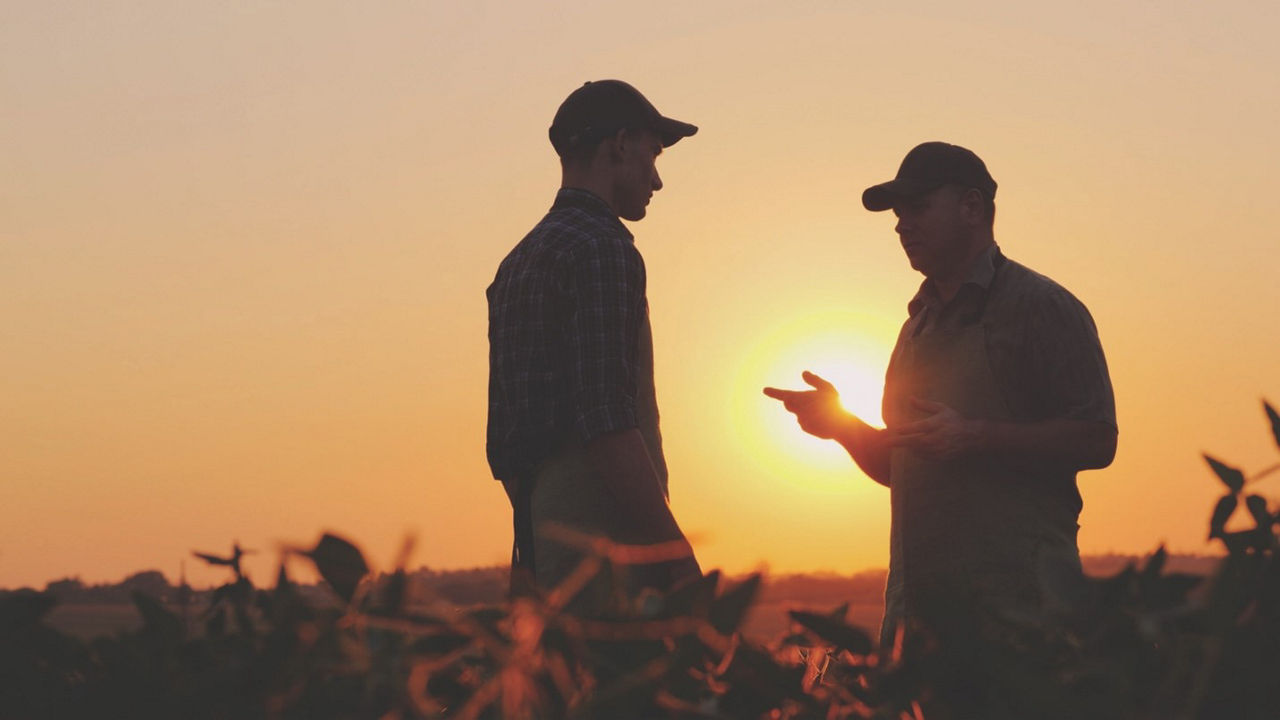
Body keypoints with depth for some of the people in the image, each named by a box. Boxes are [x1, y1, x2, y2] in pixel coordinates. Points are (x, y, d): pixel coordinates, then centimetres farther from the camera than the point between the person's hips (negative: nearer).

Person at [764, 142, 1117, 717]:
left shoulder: (1039, 307, -4)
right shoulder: (921, 322, 20)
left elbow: (1095, 440, -12)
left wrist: (972, 435, -19)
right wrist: (841, 425, 6)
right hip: (921, 599, 7)